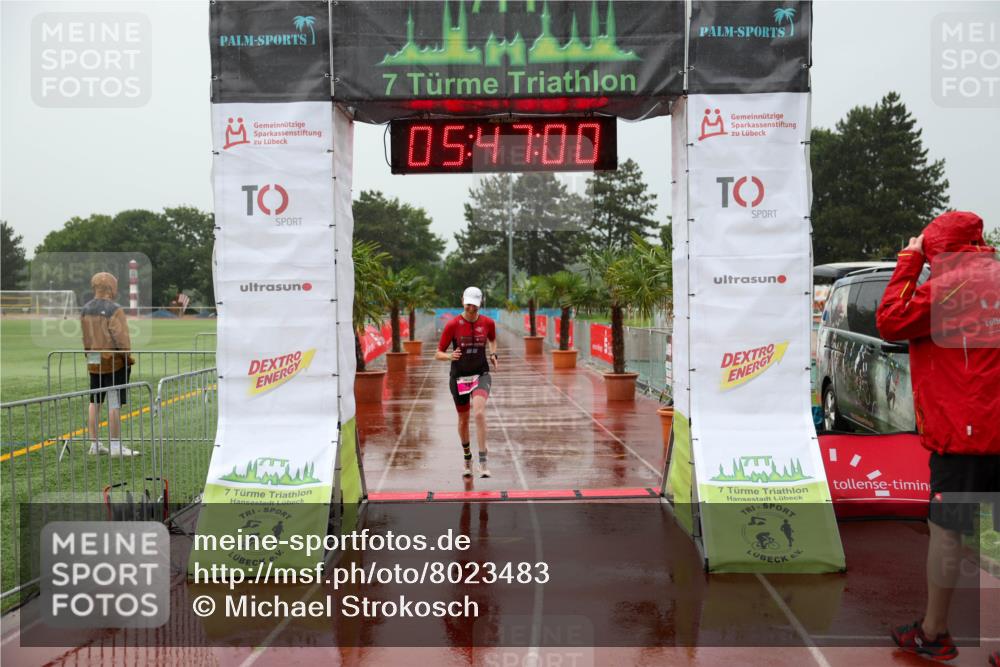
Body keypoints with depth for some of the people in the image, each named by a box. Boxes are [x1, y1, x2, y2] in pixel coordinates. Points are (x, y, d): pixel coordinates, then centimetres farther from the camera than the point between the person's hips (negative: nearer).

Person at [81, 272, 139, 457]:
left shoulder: (85, 310, 7)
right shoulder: (114, 310, -16)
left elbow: (85, 337, 9)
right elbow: (121, 338, -17)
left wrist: (91, 355, 13)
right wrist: (128, 358, -5)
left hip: (93, 363, 7)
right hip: (114, 361, -7)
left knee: (94, 402, 13)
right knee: (115, 404, -3)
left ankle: (94, 444, 19)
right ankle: (116, 446, 0)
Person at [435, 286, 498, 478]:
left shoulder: (488, 323, -2)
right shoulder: (452, 325, -9)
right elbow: (438, 354, -7)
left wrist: (493, 354, 3)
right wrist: (450, 356, -27)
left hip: (481, 374, 0)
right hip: (459, 377, 0)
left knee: (479, 413, -24)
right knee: (463, 419, 12)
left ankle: (483, 461, -20)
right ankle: (467, 459, 36)